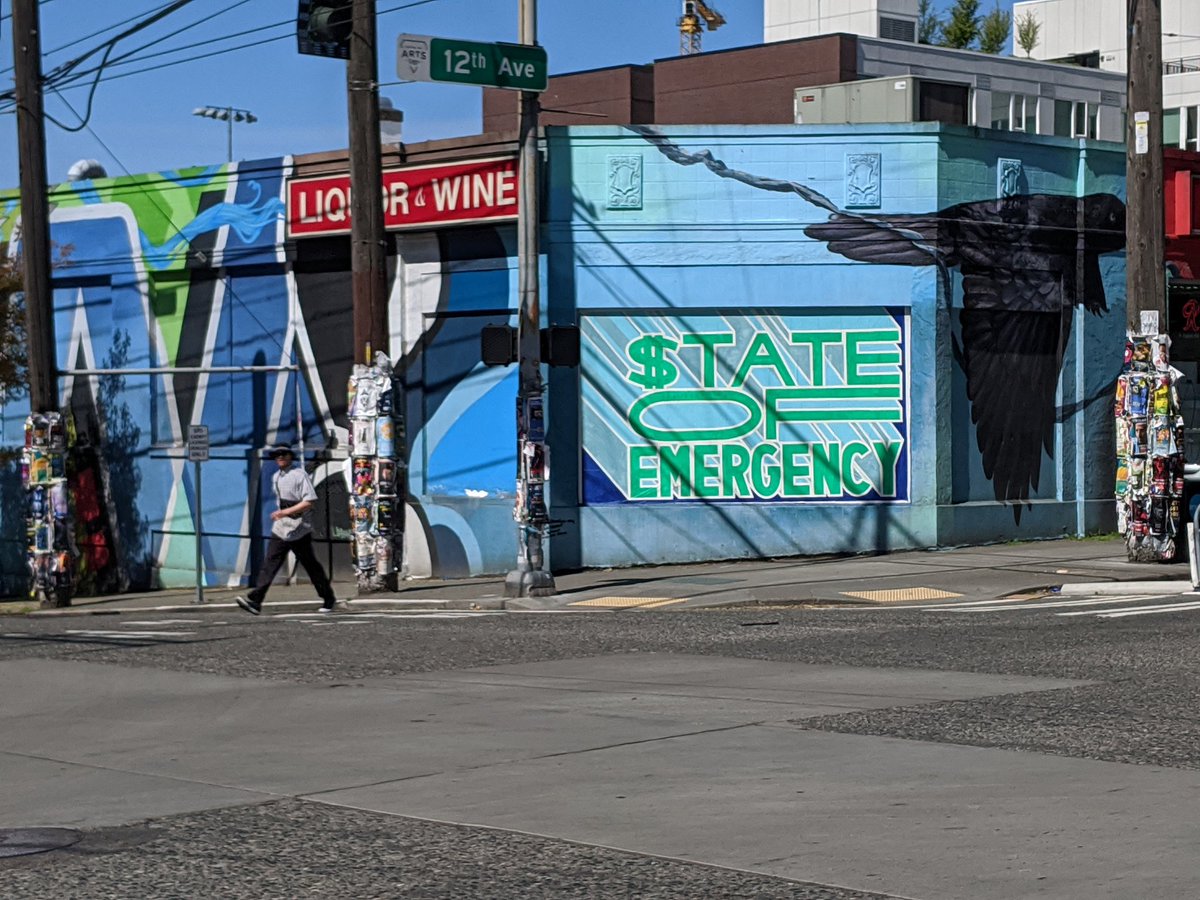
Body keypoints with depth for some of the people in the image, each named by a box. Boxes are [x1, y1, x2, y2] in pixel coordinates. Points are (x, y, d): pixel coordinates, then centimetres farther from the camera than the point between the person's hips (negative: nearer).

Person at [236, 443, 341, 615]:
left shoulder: (299, 474, -11)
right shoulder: (276, 478, 13)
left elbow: (309, 502, -19)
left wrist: (285, 512, -24)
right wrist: (279, 515, 15)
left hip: (299, 530, -6)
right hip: (280, 528, 6)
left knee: (311, 565, 3)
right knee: (270, 563, -7)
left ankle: (329, 600, 16)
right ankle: (255, 600, -18)